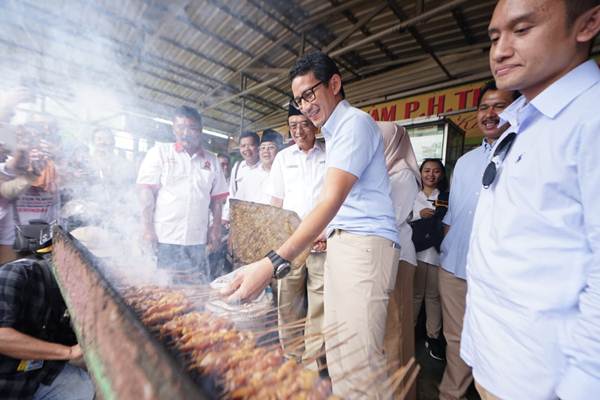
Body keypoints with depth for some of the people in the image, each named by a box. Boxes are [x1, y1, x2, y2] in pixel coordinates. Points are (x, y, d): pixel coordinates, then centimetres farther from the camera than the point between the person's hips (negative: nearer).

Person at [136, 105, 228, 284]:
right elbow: (146, 191, -3)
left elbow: (217, 198, 12)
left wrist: (216, 228, 5)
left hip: (197, 240, 3)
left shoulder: (211, 161, 11)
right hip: (164, 238, -2)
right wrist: (148, 228, -9)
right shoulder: (159, 152, 3)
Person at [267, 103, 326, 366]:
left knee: (319, 304, 3)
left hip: (323, 243, -2)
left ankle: (313, 361, 21)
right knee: (288, 303, 9)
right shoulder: (283, 157, 13)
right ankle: (292, 357, 27)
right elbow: (276, 202, 12)